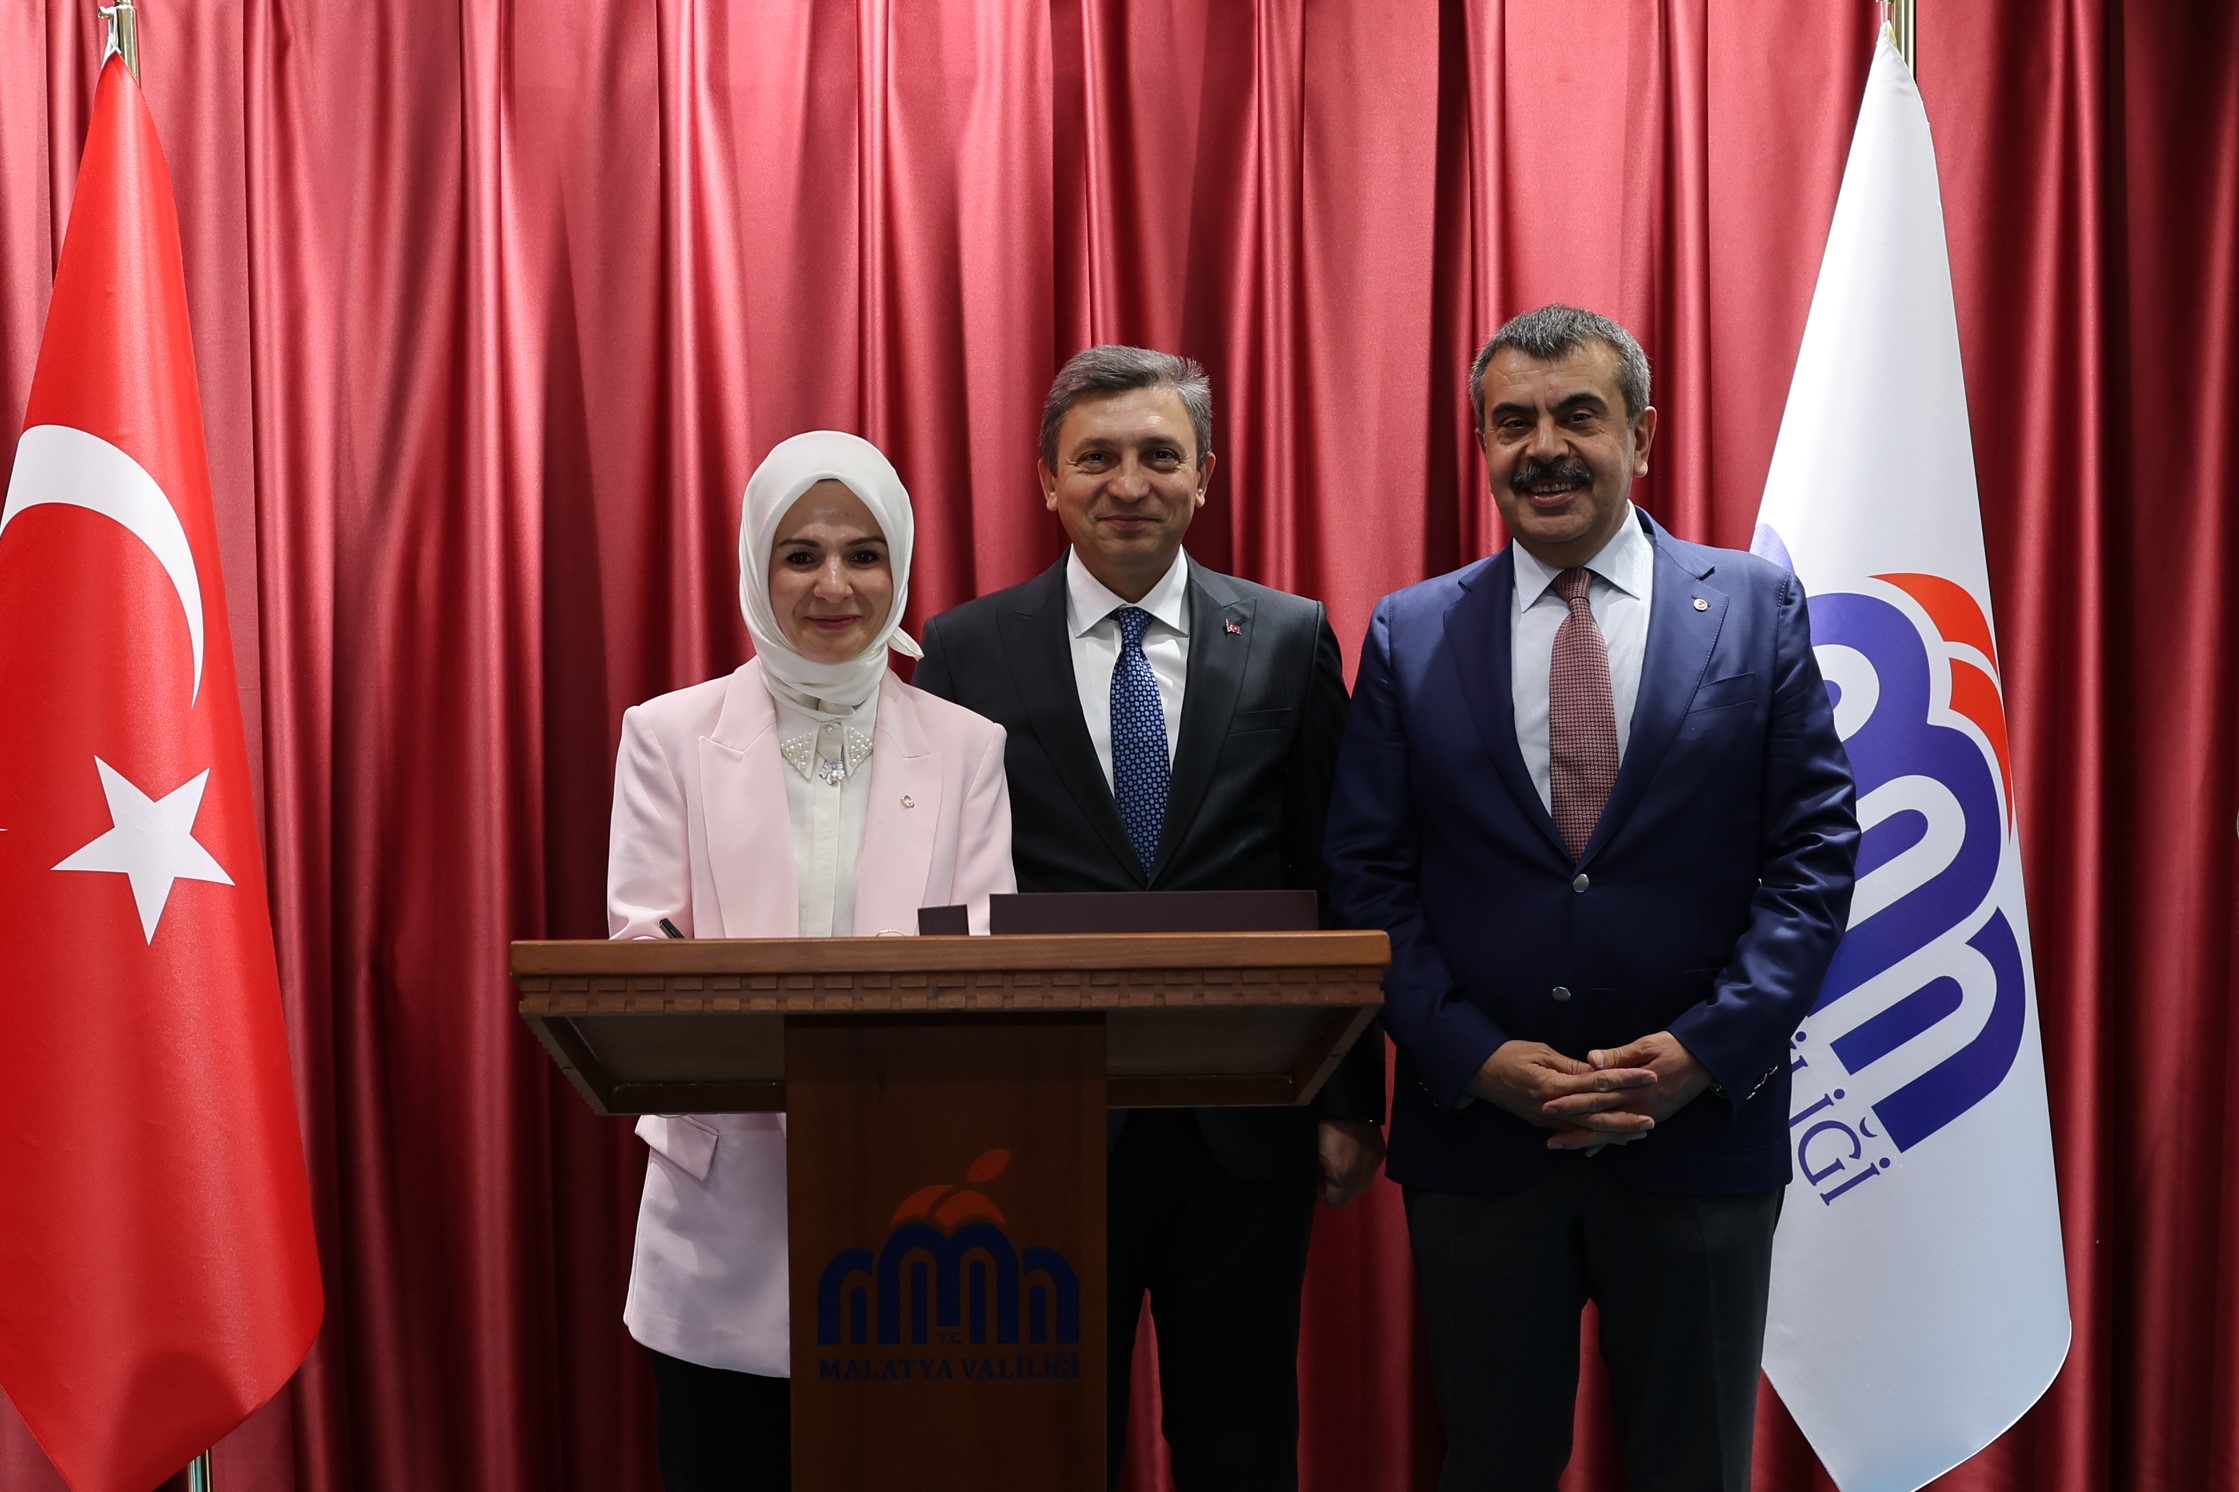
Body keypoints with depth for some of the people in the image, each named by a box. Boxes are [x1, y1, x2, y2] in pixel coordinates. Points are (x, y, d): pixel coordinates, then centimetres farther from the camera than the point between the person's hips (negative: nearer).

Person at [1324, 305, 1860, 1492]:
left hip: (1702, 1132, 0)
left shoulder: (1757, 609, 1)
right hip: (1475, 1130, 1)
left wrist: (1706, 1050, -12)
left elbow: (1815, 851, -2)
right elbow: (1367, 875, 1)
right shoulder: (1409, 634, 3)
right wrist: (1471, 1055, -11)